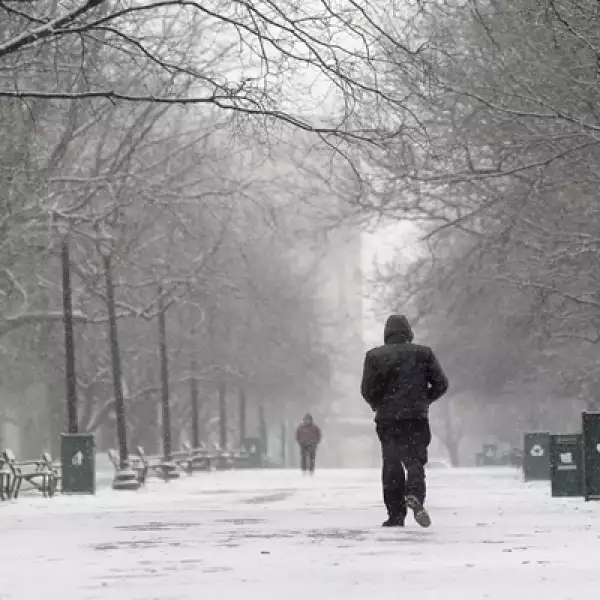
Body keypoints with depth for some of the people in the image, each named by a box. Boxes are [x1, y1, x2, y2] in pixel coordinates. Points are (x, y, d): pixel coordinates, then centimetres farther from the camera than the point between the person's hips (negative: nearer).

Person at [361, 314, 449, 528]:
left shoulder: (374, 356, 1)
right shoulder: (423, 353, 3)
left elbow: (367, 389, -4)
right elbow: (441, 383, 2)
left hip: (386, 419, 0)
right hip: (416, 417, 0)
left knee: (391, 466, 7)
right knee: (415, 460, 1)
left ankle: (395, 514, 4)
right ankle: (414, 495, -29)